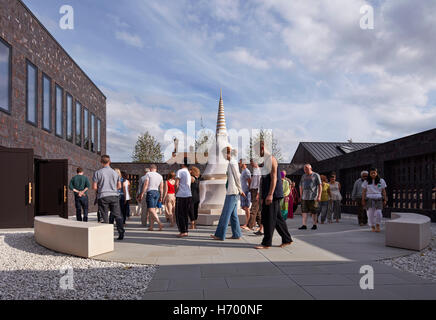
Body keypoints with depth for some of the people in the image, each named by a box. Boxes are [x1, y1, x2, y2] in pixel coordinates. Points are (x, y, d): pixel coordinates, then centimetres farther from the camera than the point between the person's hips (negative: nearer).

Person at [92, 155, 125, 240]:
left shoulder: (98, 173, -3)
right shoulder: (115, 173, 6)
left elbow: (94, 187, -5)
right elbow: (119, 186, 10)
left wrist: (100, 188, 15)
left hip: (103, 196, -2)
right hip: (114, 196, 2)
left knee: (104, 217, 6)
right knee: (117, 215, 5)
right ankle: (121, 232, -4)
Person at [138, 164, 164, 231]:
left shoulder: (148, 174, -1)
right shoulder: (160, 176, 14)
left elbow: (146, 184, -9)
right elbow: (161, 187, 12)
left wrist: (142, 194, -7)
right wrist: (161, 197, 16)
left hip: (150, 192, -6)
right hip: (157, 193, 6)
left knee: (151, 209, -11)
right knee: (153, 209, 8)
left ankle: (160, 223, -25)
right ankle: (151, 226, 5)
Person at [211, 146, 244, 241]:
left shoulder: (232, 163, -12)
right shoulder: (232, 163, 17)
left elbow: (237, 178, -13)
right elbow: (237, 177, 18)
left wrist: (240, 190, -7)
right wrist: (240, 191, 15)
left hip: (232, 193, -10)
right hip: (233, 193, 10)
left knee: (225, 214, -6)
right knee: (233, 214, 12)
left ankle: (220, 235, -3)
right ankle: (236, 234, 17)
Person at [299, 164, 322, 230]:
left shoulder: (316, 175, 0)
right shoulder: (303, 176, 14)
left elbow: (320, 186, -4)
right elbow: (301, 186, 18)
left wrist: (319, 196, -12)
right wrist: (301, 196, 13)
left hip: (313, 197, -4)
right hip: (304, 197, 4)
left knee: (314, 212, 2)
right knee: (304, 211, -1)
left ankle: (314, 225, 14)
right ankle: (304, 225, -1)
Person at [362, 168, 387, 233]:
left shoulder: (381, 181, 7)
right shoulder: (366, 182, 5)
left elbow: (383, 191, 9)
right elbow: (363, 191, 6)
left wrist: (385, 200, 5)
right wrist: (363, 200, 1)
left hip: (378, 199, 0)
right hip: (369, 199, 0)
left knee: (378, 213, -12)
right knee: (370, 214, -2)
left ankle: (378, 226, 10)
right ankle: (373, 227, 12)